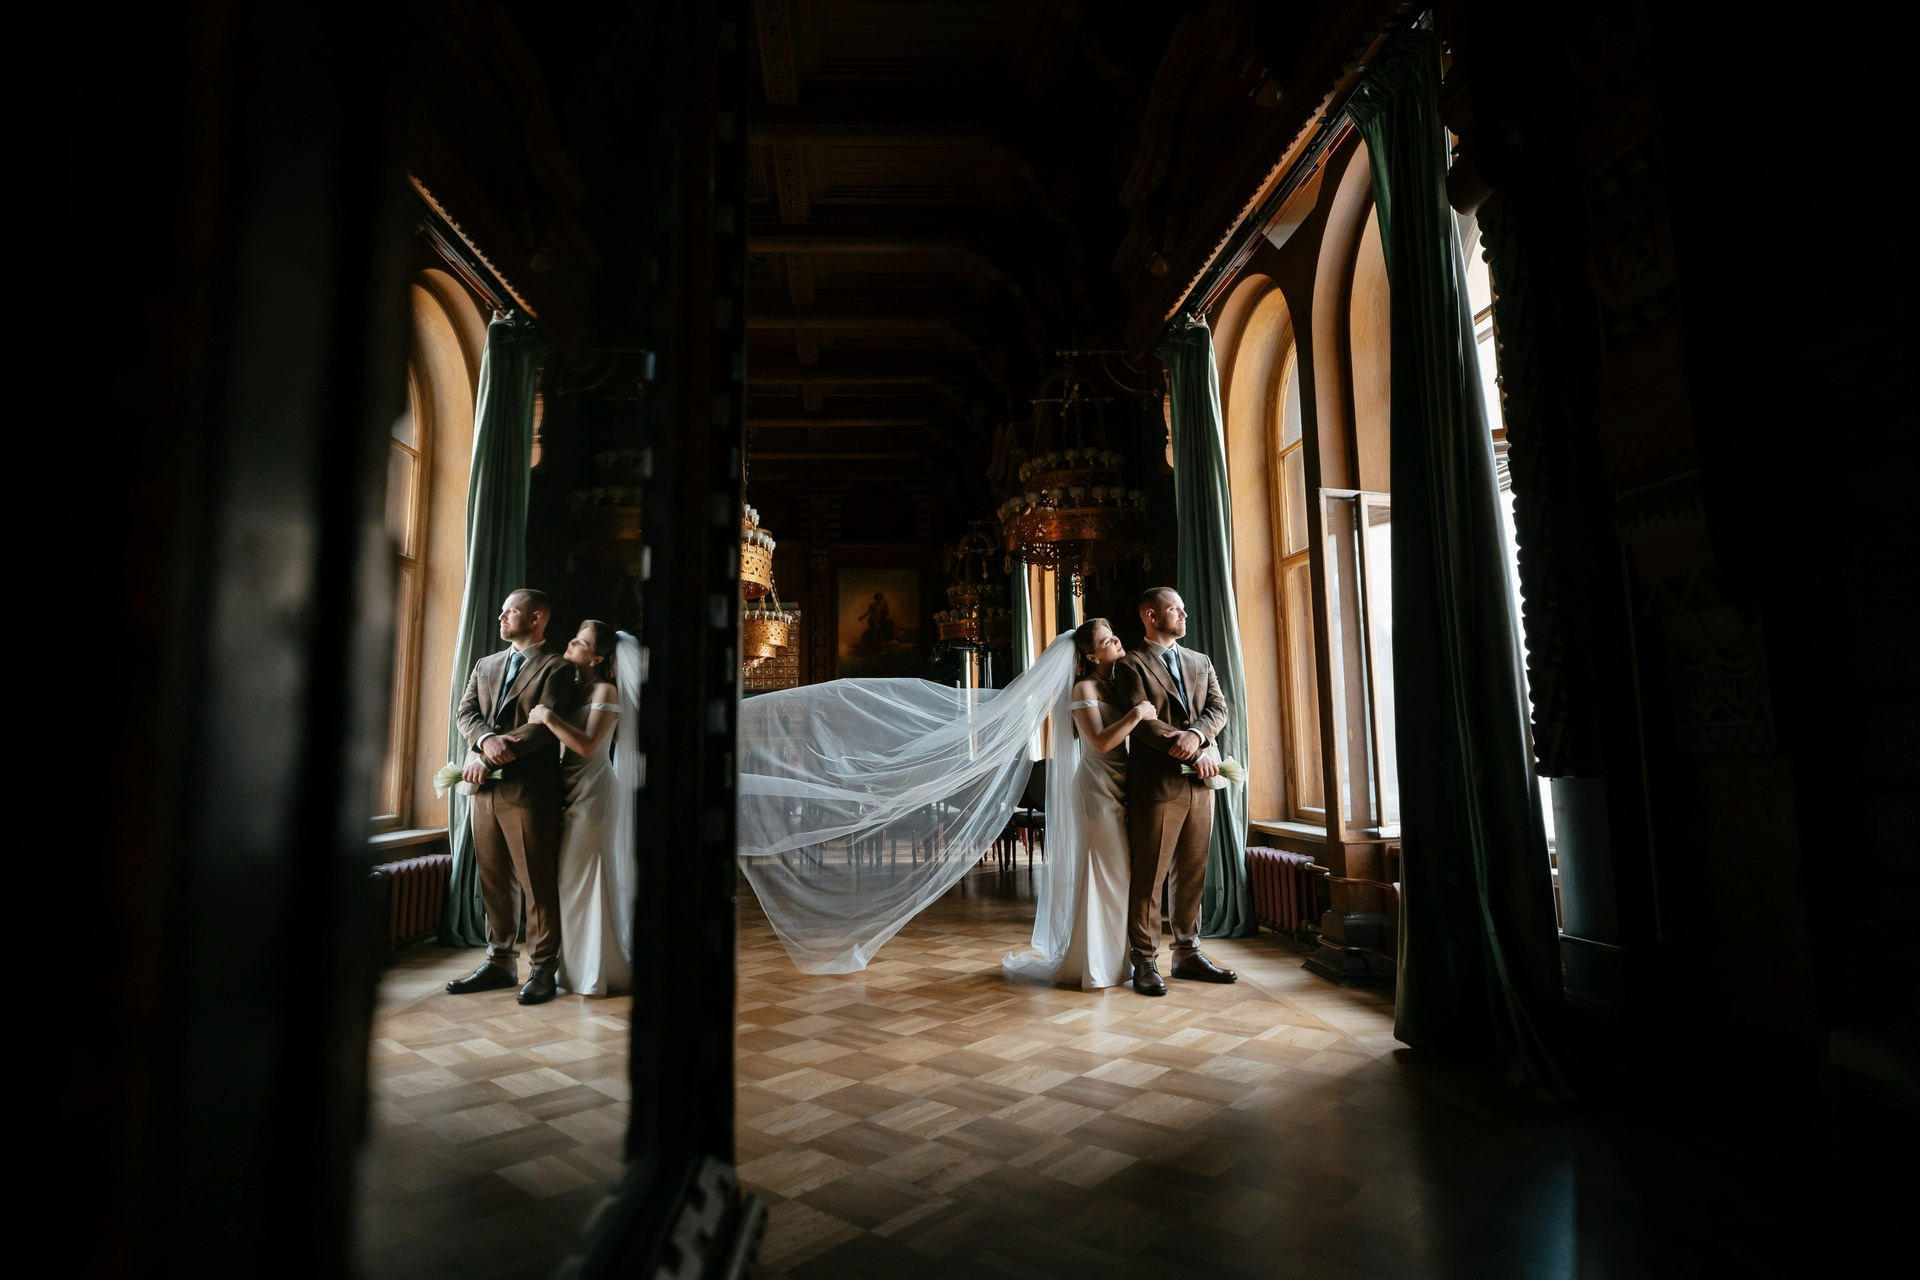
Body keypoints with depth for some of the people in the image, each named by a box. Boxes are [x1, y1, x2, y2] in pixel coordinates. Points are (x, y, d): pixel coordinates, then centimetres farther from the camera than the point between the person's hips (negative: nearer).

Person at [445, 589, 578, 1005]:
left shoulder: (557, 668, -2)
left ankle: (542, 969, 9)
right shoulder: (485, 666, 20)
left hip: (528, 789, -6)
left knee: (538, 884, -1)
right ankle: (500, 962, 23)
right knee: (493, 882, 12)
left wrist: (488, 759, -14)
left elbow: (544, 725, -12)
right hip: (485, 787, 6)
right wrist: (486, 739, -14)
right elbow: (465, 712, 8)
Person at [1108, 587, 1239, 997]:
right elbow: (1143, 722, -11)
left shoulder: (1201, 662, 19)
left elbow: (1218, 708, 6)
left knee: (1192, 874, 11)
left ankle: (1187, 954, 22)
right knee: (1149, 876, -1)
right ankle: (1145, 962, 7)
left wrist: (1195, 735, -14)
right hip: (1157, 782, -6)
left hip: (1200, 781, 6)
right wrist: (1193, 754, -13)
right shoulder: (1130, 666, -1)